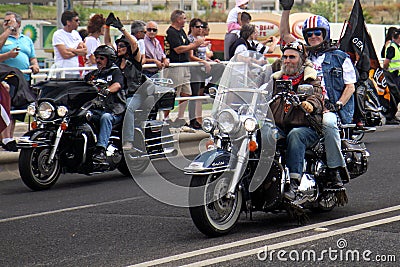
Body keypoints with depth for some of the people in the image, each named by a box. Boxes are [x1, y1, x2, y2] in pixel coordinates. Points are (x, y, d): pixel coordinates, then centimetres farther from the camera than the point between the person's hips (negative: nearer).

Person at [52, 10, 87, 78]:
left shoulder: (75, 33, 16)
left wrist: (72, 50, -9)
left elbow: (85, 51, 9)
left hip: (77, 72, 7)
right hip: (64, 73, -7)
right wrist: (79, 52, -1)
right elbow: (65, 55, -16)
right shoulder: (58, 34, -6)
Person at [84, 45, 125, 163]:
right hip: (95, 109, 5)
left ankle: (101, 150, -48)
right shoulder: (92, 74, 25)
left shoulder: (115, 72, 8)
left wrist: (107, 90, -33)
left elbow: (117, 85, -12)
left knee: (105, 117, -38)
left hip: (114, 111, -4)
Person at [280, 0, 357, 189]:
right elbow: (284, 34, 21)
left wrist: (338, 105, -7)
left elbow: (350, 85, 9)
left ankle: (335, 170, -33)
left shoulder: (340, 58, 13)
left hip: (329, 108, -3)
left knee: (328, 122, -39)